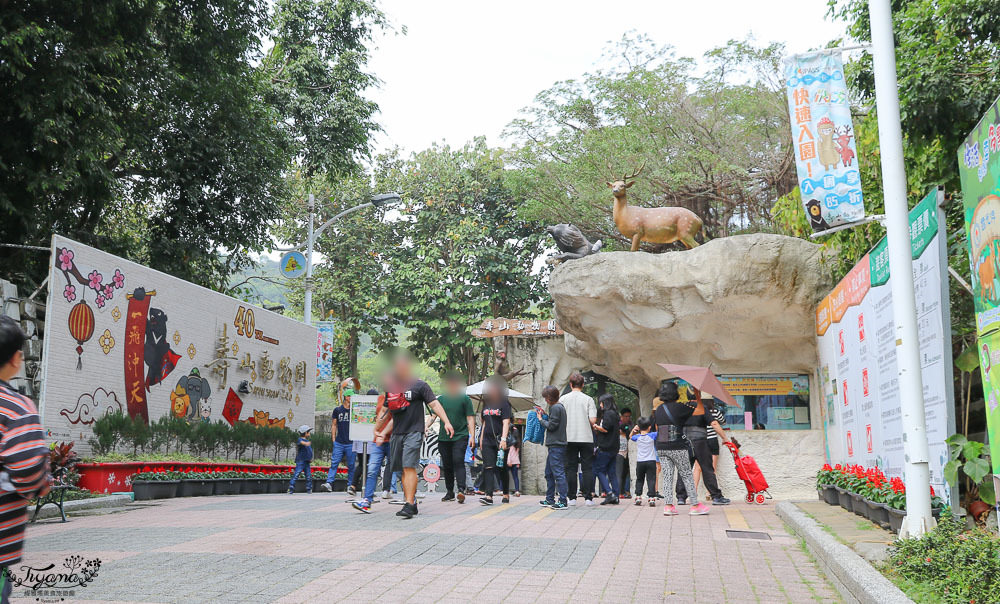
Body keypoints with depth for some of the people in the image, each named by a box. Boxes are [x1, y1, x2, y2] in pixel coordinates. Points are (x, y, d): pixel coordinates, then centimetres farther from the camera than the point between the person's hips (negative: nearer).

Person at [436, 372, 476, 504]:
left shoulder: (465, 398, 2)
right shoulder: (441, 399, 9)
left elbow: (470, 418, 2)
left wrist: (472, 436, -4)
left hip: (460, 436, -4)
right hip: (443, 438, 4)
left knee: (458, 462, -16)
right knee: (446, 466, 9)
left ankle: (461, 490, -23)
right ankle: (450, 492, 20)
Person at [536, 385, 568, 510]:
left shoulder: (556, 408, -13)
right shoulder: (560, 407, 18)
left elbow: (551, 426, -15)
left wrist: (541, 419, -2)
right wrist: (543, 416, 14)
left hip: (556, 445, -11)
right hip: (554, 445, 11)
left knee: (558, 473, -12)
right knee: (549, 473, 16)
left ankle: (563, 501, -13)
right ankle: (550, 499, 21)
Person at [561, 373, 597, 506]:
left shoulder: (563, 399, 1)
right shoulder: (588, 399, -3)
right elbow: (593, 420, -8)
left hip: (569, 438, 1)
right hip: (586, 438, -1)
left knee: (570, 468, 5)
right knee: (587, 468, 5)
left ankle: (572, 497, 4)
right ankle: (588, 497, 3)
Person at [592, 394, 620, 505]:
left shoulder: (608, 413, -10)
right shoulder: (615, 414, 18)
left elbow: (605, 429, -18)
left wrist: (596, 426, -2)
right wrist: (598, 428, 15)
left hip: (606, 448, -9)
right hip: (613, 448, 9)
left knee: (598, 469, -5)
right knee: (611, 472, 9)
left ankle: (609, 493, -14)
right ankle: (615, 497, 6)